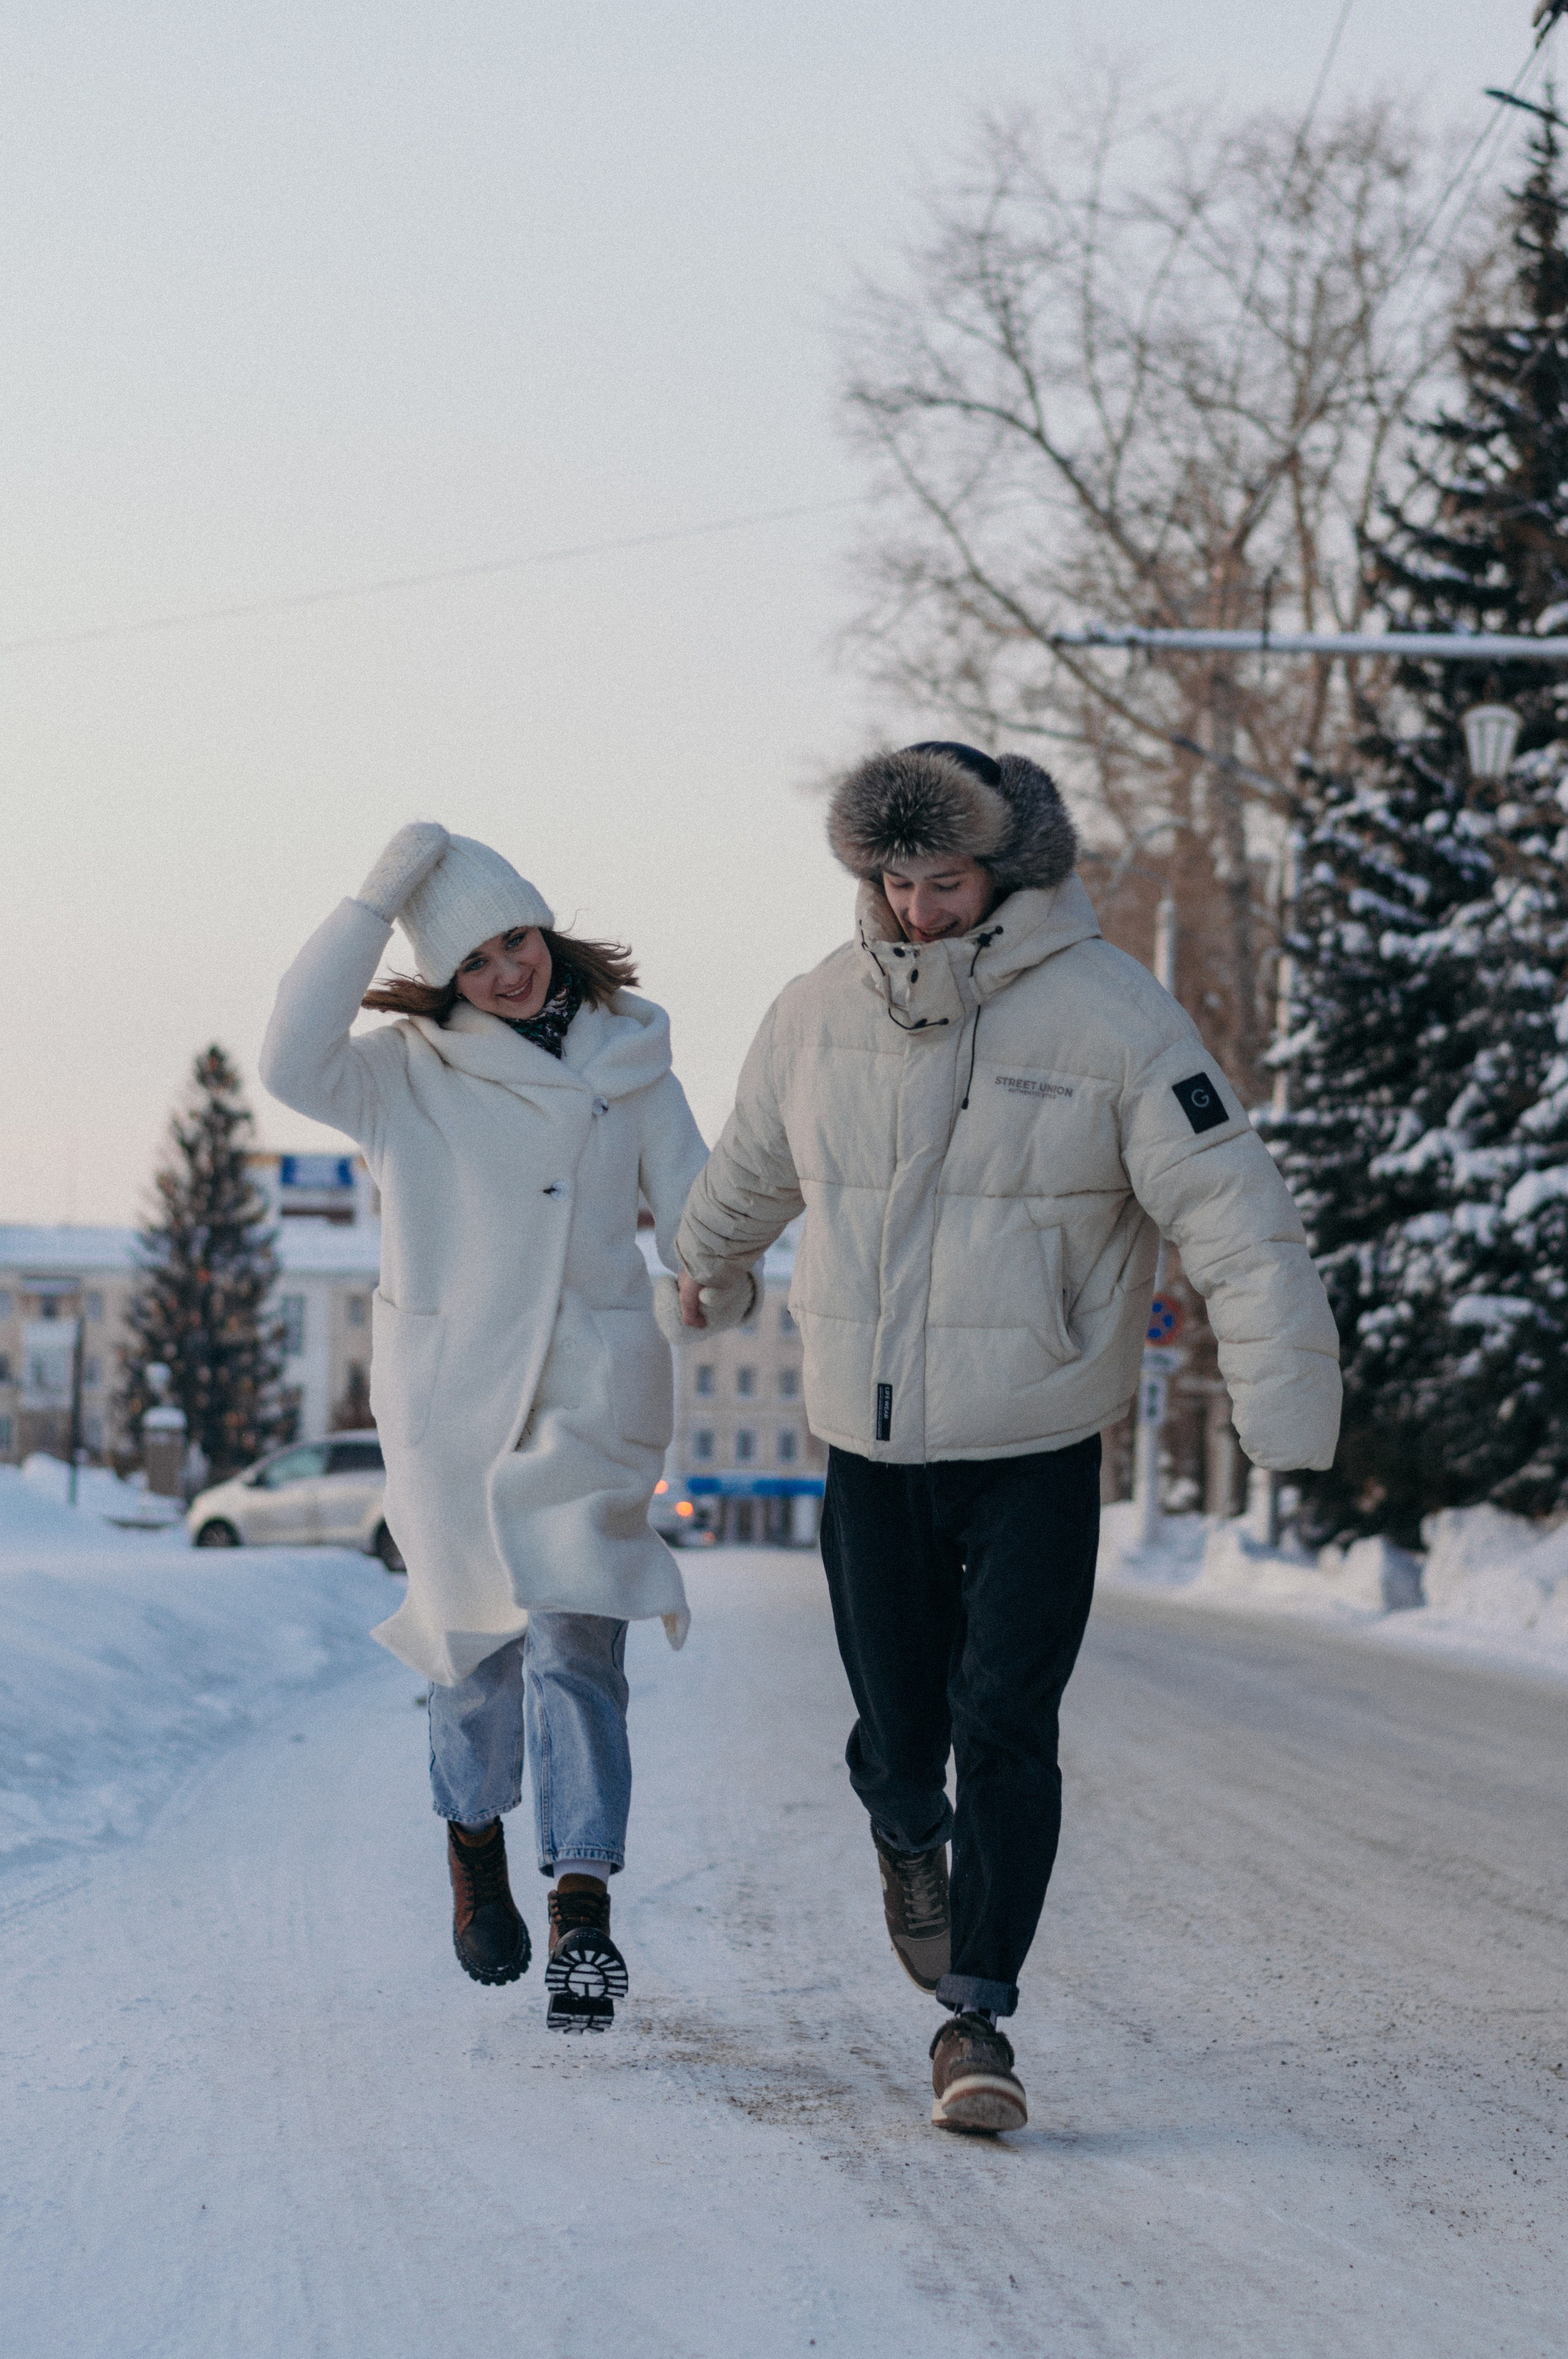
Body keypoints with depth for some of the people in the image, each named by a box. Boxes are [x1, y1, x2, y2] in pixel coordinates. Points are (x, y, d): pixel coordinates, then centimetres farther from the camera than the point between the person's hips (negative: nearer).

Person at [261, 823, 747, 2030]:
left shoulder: (628, 1057, 7)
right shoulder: (406, 1070, 0)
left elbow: (696, 1204, 8)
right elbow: (295, 1061, -19)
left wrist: (728, 1287, -10)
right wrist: (375, 899, -20)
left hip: (592, 1388, 0)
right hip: (451, 1389, 0)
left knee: (577, 1638, -11)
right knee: (482, 1636, 9)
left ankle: (585, 1910, -11)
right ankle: (475, 1834, 37)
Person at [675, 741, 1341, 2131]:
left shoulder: (1111, 1016, -13)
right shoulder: (823, 1014, 0)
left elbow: (1238, 1221, -16)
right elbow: (754, 1164, 22)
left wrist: (1287, 1413, -24)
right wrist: (704, 1261, 39)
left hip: (1038, 1453, -3)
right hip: (870, 1447, 3)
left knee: (1005, 1732, -11)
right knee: (898, 1724, 8)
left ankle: (978, 2014, 1)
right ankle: (908, 1839, 44)